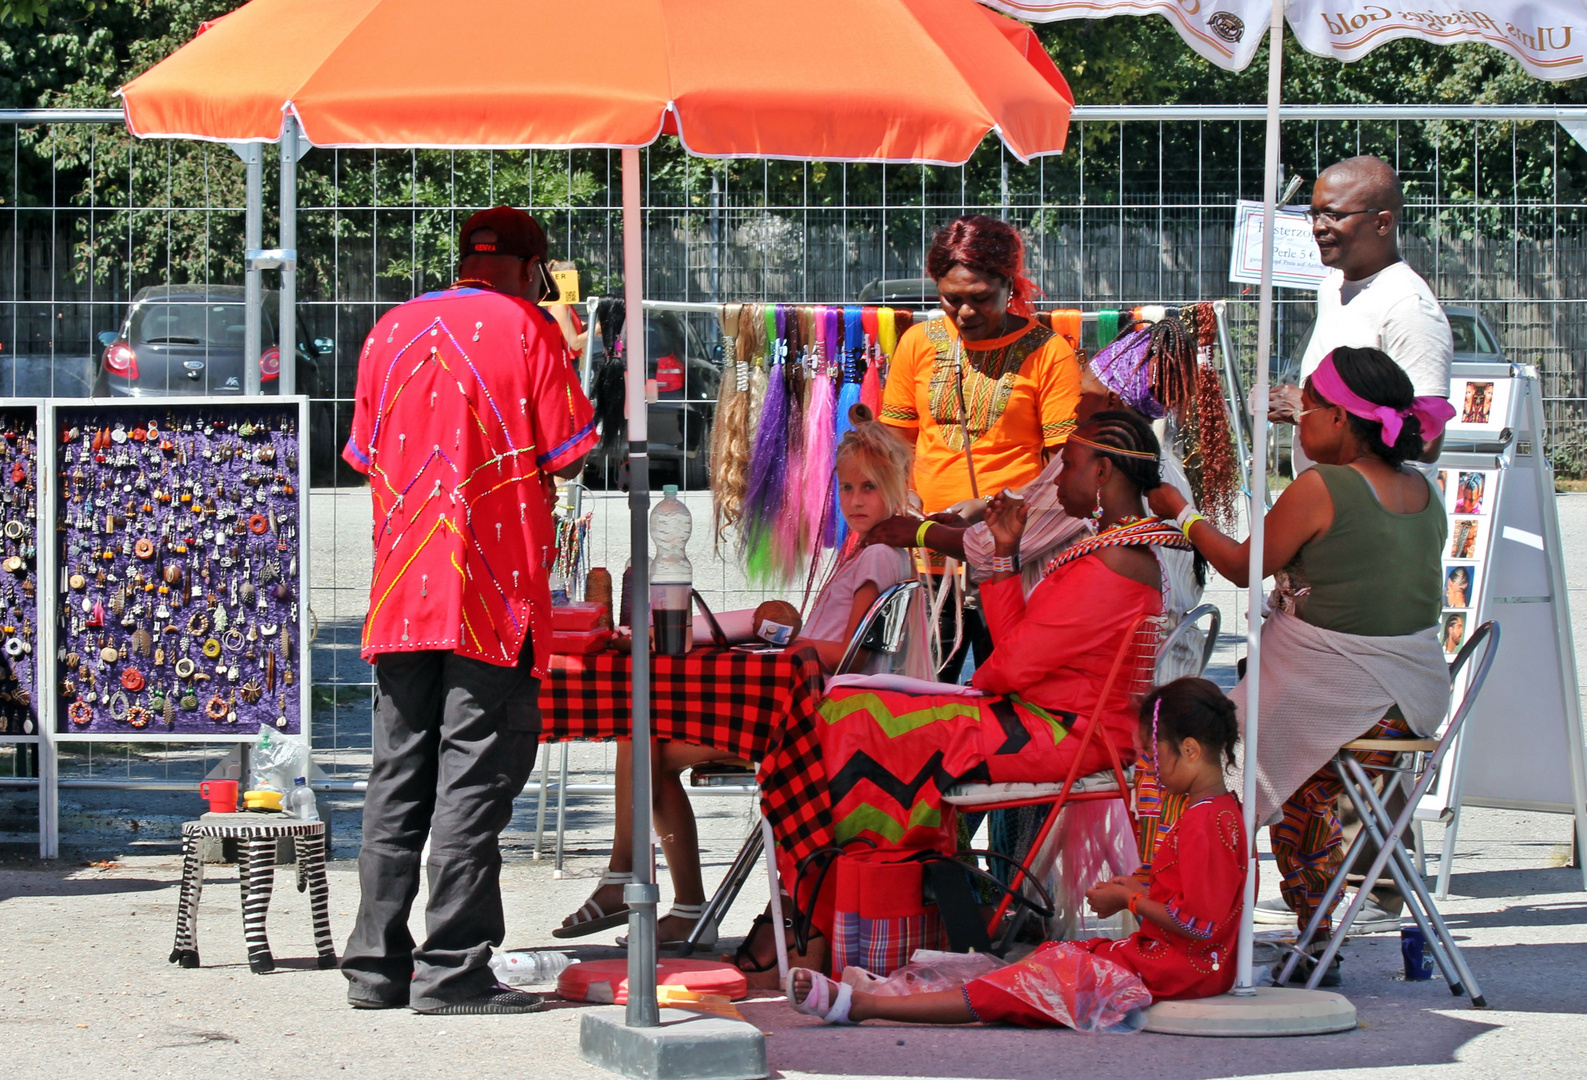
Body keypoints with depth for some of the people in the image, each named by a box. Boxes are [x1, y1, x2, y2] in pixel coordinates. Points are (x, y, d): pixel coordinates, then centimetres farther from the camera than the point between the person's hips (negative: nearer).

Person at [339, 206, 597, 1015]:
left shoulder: (390, 332, 11)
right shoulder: (526, 330, -3)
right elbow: (565, 459, -4)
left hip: (402, 586, 5)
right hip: (493, 592, -5)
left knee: (398, 775, 10)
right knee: (476, 774, -4)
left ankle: (378, 963, 10)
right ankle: (453, 969, -6)